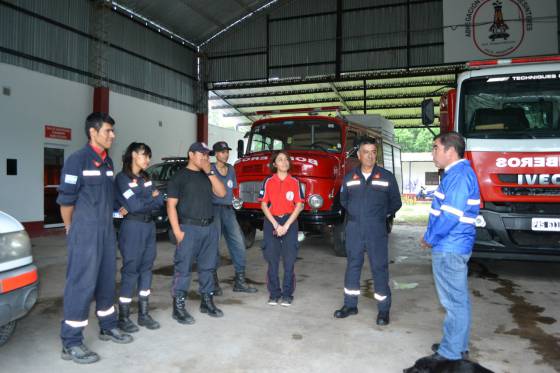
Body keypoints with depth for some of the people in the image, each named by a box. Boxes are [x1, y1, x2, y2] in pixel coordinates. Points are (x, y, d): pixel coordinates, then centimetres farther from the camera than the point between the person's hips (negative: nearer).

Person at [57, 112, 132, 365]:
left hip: (107, 232, 7)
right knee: (81, 284, -4)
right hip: (85, 233, -7)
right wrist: (72, 229, 0)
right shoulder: (77, 160, -11)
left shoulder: (108, 162, 12)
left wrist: (106, 224, 15)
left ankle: (108, 327, 29)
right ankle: (71, 343, 6)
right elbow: (65, 200, -10)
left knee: (106, 281, 15)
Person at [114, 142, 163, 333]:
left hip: (149, 226, 7)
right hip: (132, 227, -7)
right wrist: (151, 198, 0)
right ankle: (123, 317, 9)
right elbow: (133, 206, -16)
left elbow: (160, 201, 5)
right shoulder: (122, 177, -6)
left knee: (146, 268, 9)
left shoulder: (146, 178, 14)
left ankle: (144, 314, 19)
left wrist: (141, 203, -10)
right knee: (130, 270, -2)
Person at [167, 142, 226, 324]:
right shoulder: (179, 176, -1)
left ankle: (207, 302, 23)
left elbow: (221, 193, 4)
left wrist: (210, 172, -3)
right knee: (183, 268, -4)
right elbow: (171, 205, -6)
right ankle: (178, 307, 4)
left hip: (209, 228, 6)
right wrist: (177, 231, -14)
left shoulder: (207, 176, 16)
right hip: (189, 228, -6)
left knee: (207, 267, 12)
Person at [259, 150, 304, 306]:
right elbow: (264, 205, 0)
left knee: (289, 260, -1)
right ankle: (274, 293, 14)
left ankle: (287, 294, 10)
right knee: (272, 259, 3)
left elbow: (299, 205, 0)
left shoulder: (295, 182, 3)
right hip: (271, 221, 0)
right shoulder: (268, 181, 2)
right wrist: (276, 225, -9)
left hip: (290, 222, 0)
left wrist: (286, 225, -9)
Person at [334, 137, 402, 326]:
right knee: (352, 265, 10)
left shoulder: (387, 177, 1)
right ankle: (350, 305, 23)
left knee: (379, 267, 0)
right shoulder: (349, 177, 8)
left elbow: (395, 202, 8)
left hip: (376, 230, -2)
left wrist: (380, 214, 4)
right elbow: (343, 200, 21)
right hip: (354, 230, 3)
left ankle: (383, 309, 12)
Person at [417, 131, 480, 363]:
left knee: (454, 301, -1)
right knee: (457, 299, 17)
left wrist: (429, 239, -11)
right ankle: (457, 345, 30)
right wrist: (432, 237, 13)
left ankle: (451, 353, 10)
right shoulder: (455, 173, 15)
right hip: (453, 247, 10)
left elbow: (450, 215, -23)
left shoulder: (459, 175, -17)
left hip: (449, 249, -10)